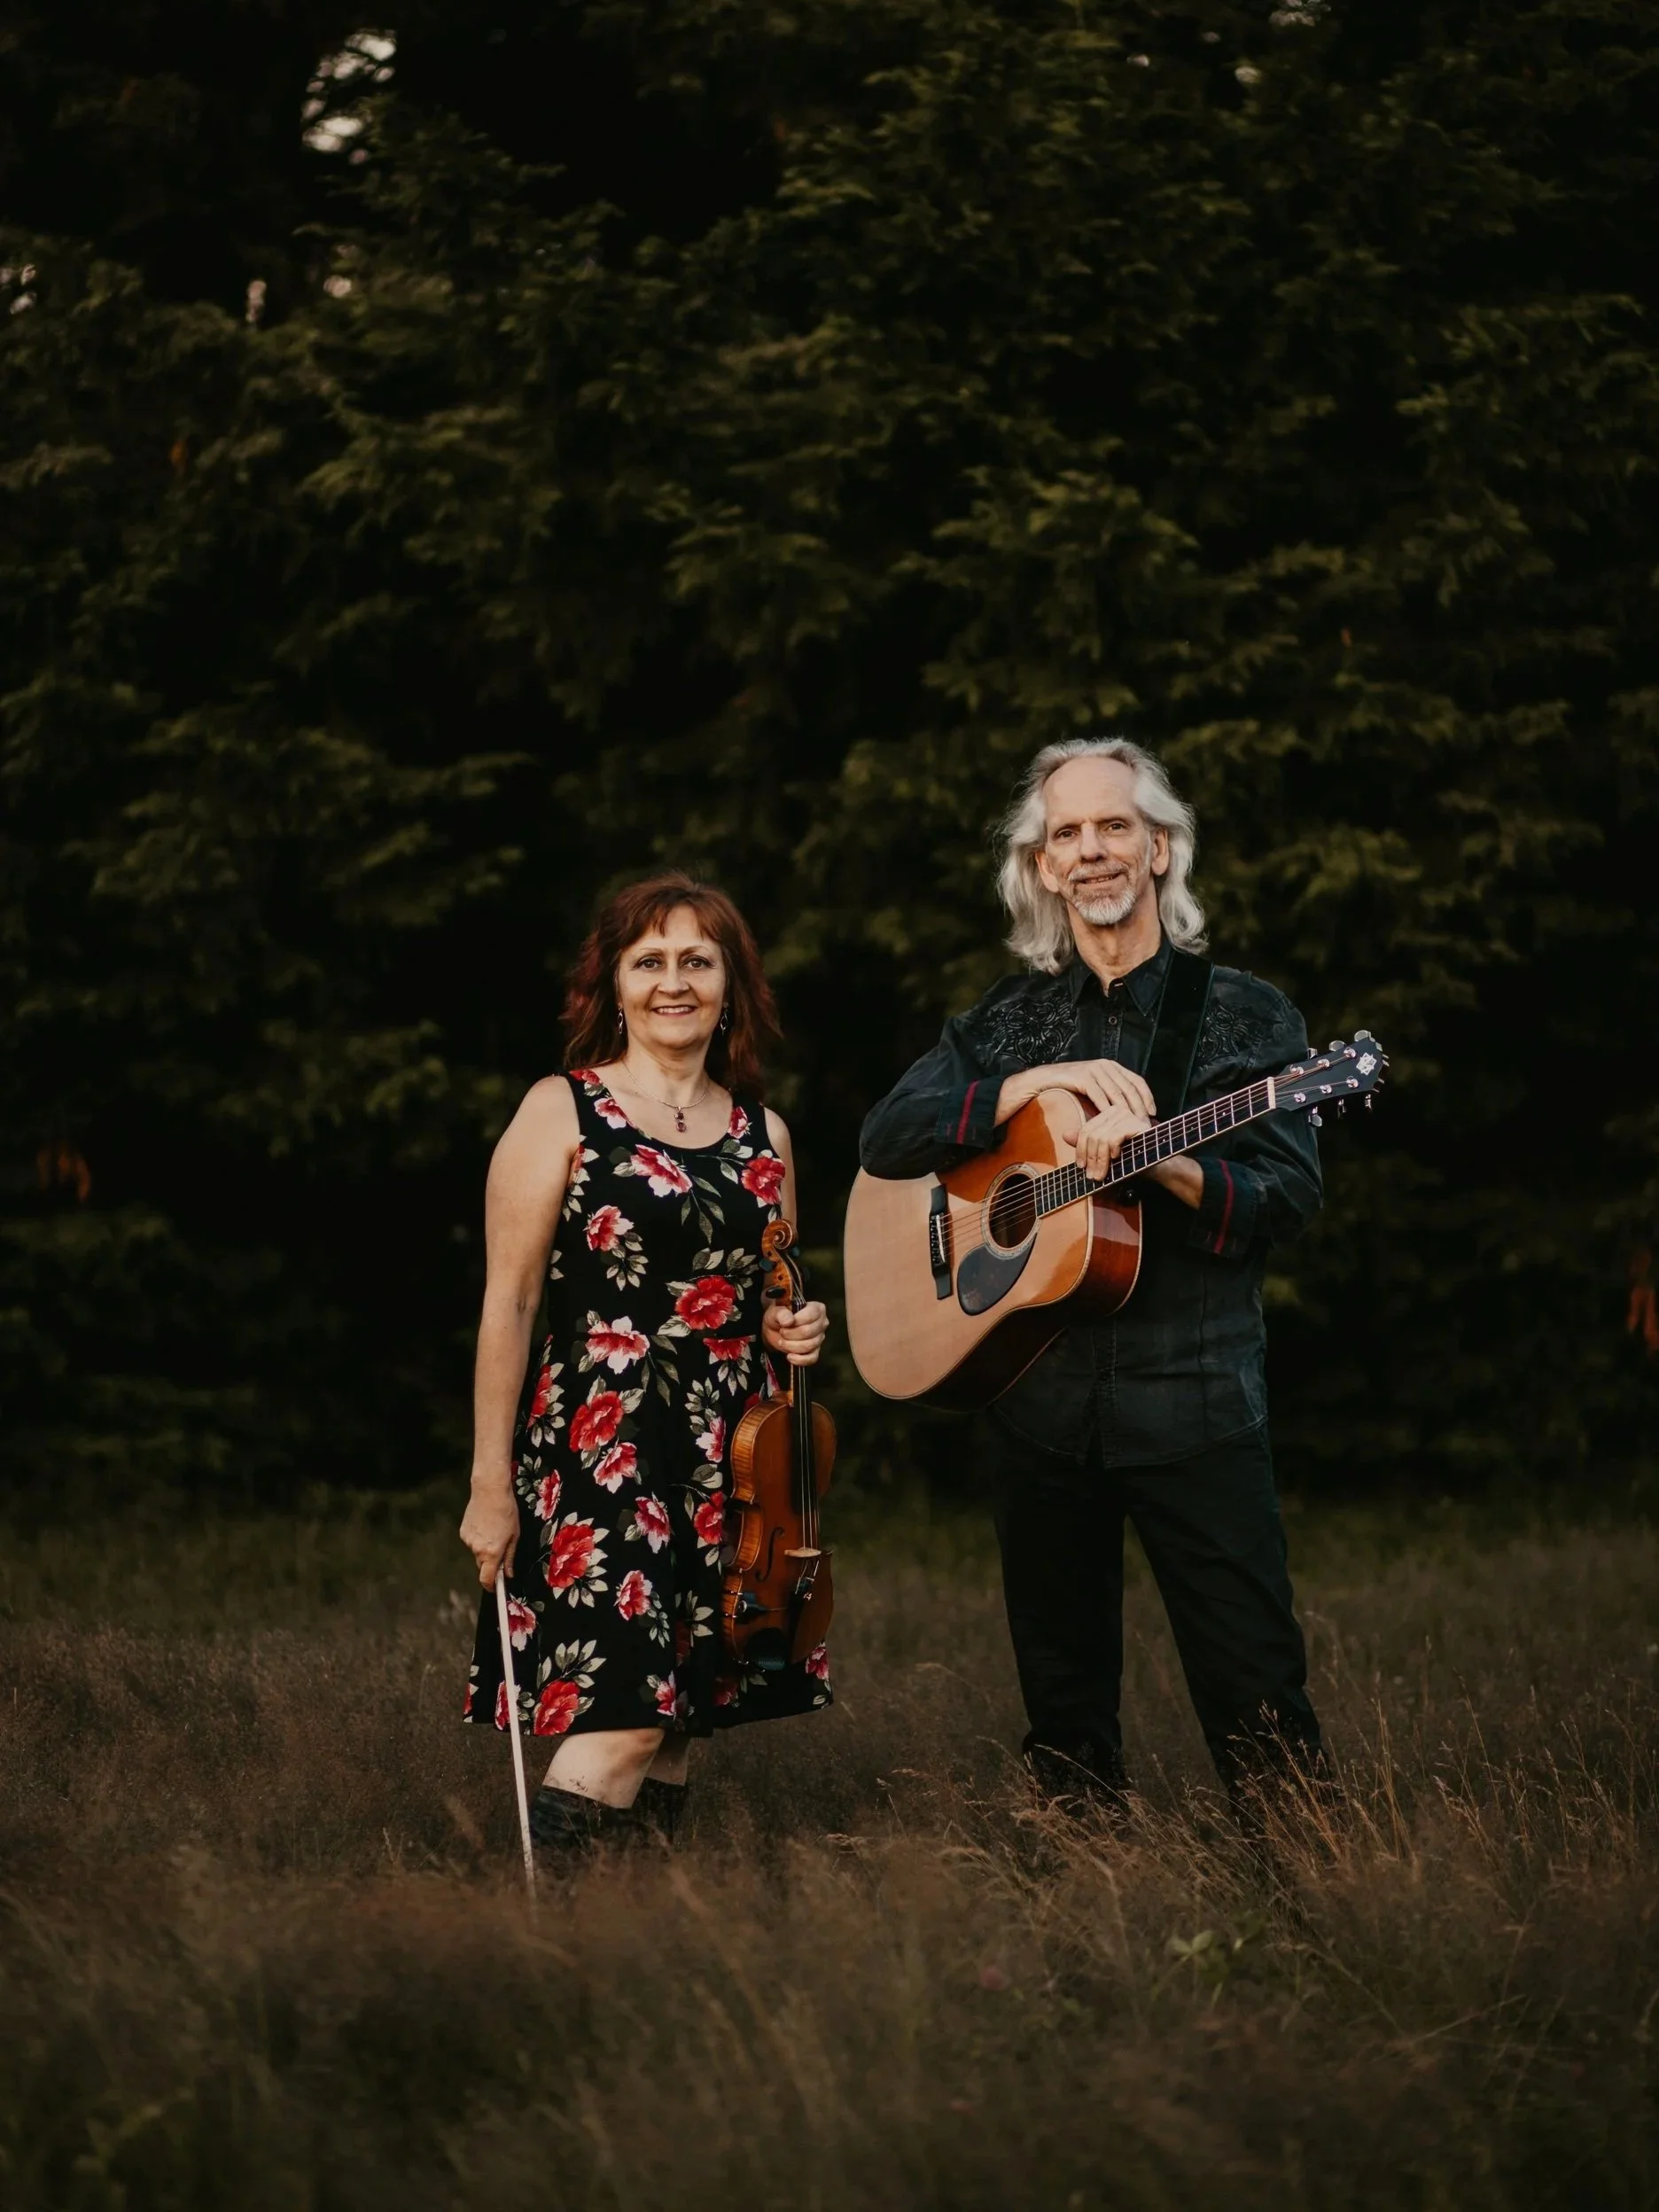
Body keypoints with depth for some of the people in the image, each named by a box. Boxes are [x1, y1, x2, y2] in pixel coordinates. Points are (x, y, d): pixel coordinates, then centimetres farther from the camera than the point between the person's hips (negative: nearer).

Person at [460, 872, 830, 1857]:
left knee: (682, 1718, 5)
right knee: (624, 1718, -16)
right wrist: (491, 1483, -10)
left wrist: (789, 1330, 2)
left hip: (730, 1460, 5)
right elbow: (509, 1301, -5)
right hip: (599, 1451, -5)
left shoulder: (762, 1136, 14)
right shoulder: (563, 1112, -1)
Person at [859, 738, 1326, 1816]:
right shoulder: (1007, 1022, 12)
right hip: (1037, 1395, 4)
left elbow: (1289, 1196, -5)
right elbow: (885, 1139, 1)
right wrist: (1042, 1083, -10)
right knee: (1064, 1697, 10)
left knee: (1258, 1691, -7)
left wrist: (1163, 1163, -23)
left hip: (1195, 1399, -3)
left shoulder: (1246, 1016, 3)